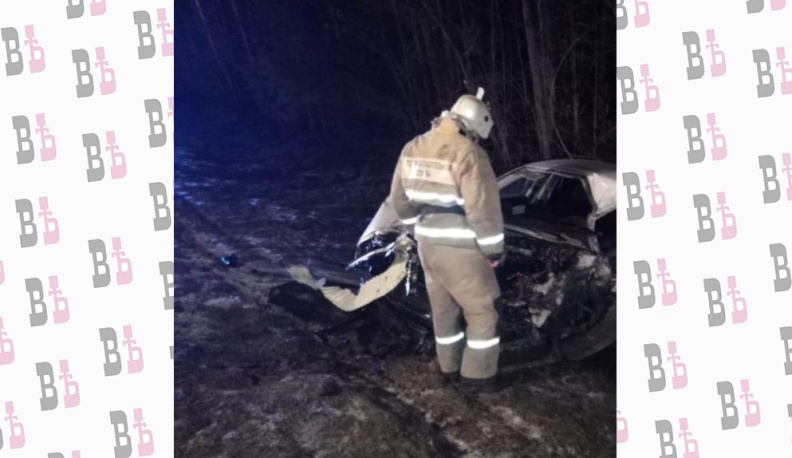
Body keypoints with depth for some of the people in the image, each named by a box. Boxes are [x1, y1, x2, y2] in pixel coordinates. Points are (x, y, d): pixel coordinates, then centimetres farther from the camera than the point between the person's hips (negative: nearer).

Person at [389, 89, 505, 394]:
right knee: (483, 311, 7)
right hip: (459, 249, -7)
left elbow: (400, 199, 13)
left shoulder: (413, 148, 5)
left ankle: (450, 369, 32)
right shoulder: (467, 153, -20)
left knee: (443, 310, 20)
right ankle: (476, 376, 13)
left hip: (427, 244, 8)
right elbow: (483, 208, -21)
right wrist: (494, 248, -10)